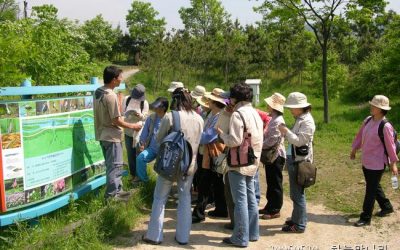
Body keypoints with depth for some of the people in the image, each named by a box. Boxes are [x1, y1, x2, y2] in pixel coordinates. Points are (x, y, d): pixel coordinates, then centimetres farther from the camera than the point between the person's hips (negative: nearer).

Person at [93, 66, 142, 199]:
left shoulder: (98, 92, 5)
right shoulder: (111, 95, -22)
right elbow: (116, 120, -21)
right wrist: (132, 126, -7)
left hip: (102, 134, 9)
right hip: (112, 136, -9)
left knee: (112, 165, 19)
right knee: (114, 166, 1)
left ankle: (117, 190, 30)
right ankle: (111, 195, 8)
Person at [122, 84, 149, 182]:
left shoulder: (145, 103, -10)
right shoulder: (126, 99, -6)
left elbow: (145, 117, -9)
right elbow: (122, 112, -2)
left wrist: (140, 115, -31)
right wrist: (127, 114, -24)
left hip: (139, 131, -2)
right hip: (128, 130, 2)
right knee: (130, 153, 10)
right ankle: (132, 173, 24)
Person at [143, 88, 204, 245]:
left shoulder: (170, 117, -16)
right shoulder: (199, 119, -3)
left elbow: (159, 139, -3)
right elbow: (197, 142, 8)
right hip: (190, 164, 4)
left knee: (160, 198, 11)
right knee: (185, 198, 16)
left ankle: (154, 235, 18)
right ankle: (183, 236, 21)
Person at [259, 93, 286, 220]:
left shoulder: (278, 121, -19)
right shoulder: (273, 119, 13)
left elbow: (272, 140, -23)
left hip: (276, 156, -10)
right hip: (270, 155, 10)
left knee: (275, 183, -1)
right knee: (270, 182, 16)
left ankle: (275, 210, 7)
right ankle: (270, 207, 27)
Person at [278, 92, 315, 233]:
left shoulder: (307, 121, -14)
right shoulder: (299, 119, 16)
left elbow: (299, 141, -21)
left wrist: (286, 131, -17)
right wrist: (285, 133, 4)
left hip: (299, 161, -10)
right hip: (293, 159, 10)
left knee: (297, 194, -4)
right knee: (296, 193, 18)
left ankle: (299, 225, 4)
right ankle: (297, 218, 30)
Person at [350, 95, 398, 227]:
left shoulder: (385, 126, -21)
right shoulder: (368, 120, 0)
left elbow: (390, 146, -15)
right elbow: (360, 135, 13)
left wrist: (393, 163, -9)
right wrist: (354, 149, 21)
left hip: (377, 163, -8)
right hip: (366, 161, 8)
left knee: (371, 190, 0)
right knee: (374, 186, 22)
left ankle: (365, 218, 10)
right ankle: (386, 207, 43)